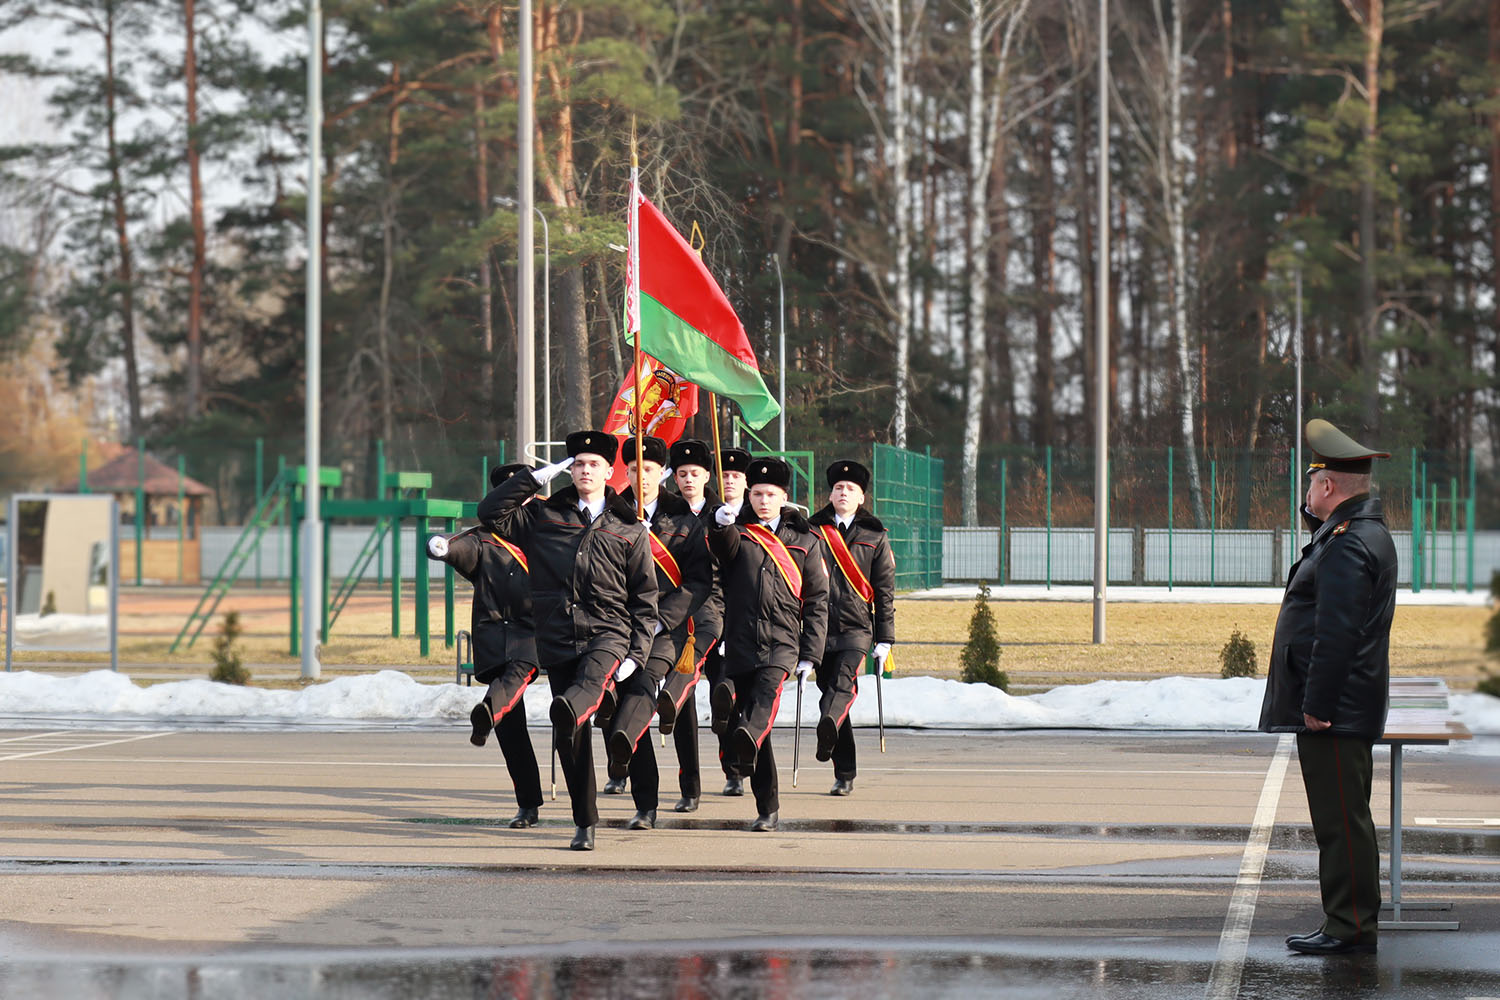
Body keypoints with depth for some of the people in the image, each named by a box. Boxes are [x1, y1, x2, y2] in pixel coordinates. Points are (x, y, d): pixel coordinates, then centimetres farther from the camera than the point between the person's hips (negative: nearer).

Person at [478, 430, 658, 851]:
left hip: (608, 632, -2)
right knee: (571, 738, 0)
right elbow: (491, 511, 4)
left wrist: (636, 654, 0)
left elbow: (645, 596, 11)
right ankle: (585, 824, 9)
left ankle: (568, 710, -70)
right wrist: (537, 478, 6)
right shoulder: (543, 517, 15)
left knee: (592, 679, -37)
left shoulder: (629, 529, 13)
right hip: (558, 638, 2)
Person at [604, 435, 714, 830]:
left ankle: (623, 745, -60)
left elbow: (699, 581, 1)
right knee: (625, 696, 1)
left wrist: (660, 619, -11)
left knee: (646, 681, -31)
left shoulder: (684, 521, 8)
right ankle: (646, 807, 10)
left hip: (665, 626, -3)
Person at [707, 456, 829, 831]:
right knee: (742, 718, 1)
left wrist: (810, 655, 3)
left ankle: (748, 739, -59)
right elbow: (724, 548, -13)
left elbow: (817, 602, 11)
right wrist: (722, 527, -36)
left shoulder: (805, 541, 13)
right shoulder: (739, 533, 13)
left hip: (782, 642, -2)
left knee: (767, 688, -32)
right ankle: (768, 809, 5)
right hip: (740, 642, 2)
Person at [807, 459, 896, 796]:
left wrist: (884, 640, 4)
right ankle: (844, 776, 9)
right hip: (820, 629, 2)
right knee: (832, 691, 3)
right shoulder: (813, 532, 11)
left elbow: (884, 591, 10)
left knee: (844, 683, -26)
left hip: (857, 629, -2)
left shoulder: (875, 537, 10)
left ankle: (828, 730, -52)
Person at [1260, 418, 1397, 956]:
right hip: (1350, 709, 11)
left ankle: (1350, 926, -5)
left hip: (1333, 711, -11)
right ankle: (1351, 923, 20)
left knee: (1341, 819, -7)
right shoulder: (1365, 531, 15)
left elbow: (1337, 633, -24)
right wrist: (1318, 516, 17)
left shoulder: (1347, 545, -19)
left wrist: (1316, 705, -22)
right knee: (1343, 817, 15)